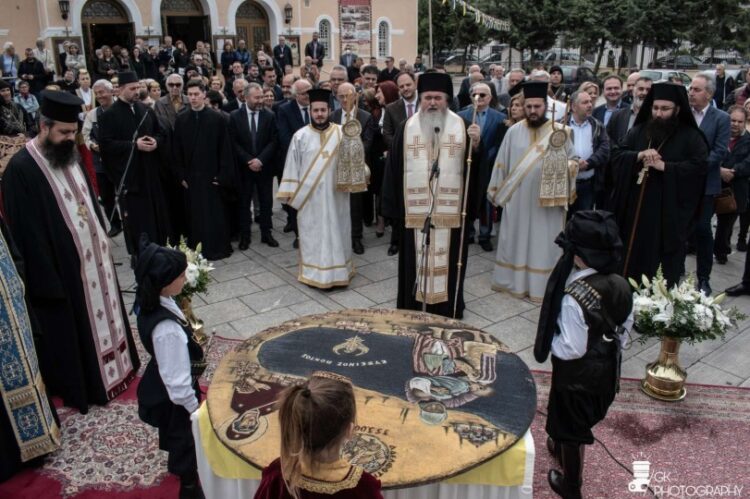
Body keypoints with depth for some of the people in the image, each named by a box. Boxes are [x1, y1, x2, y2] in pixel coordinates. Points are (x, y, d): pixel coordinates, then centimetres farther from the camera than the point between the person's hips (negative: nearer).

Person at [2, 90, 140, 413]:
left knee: (102, 317, 20)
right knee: (73, 330, 8)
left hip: (94, 256, 7)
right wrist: (48, 281, -19)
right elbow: (28, 233, -19)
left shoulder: (69, 156, 5)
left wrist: (103, 240, 13)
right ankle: (81, 388, 26)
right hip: (62, 267, -7)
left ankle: (114, 367, 38)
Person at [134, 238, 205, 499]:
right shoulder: (168, 329, -41)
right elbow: (178, 381, -31)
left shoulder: (151, 302, -14)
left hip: (161, 384, 8)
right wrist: (195, 408, -18)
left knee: (174, 432, 34)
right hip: (174, 394, -8)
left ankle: (179, 463, 63)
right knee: (186, 437, 20)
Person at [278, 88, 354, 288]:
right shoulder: (300, 136, 1)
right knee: (312, 235, 6)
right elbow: (292, 166, 2)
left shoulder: (342, 133, 0)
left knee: (336, 233, 8)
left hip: (335, 195, 0)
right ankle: (314, 273, 16)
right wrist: (290, 193, 0)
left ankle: (337, 271, 20)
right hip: (309, 197, 0)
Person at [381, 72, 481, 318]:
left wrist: (475, 145, -20)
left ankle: (447, 309, 21)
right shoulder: (407, 128, 4)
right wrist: (393, 206, -1)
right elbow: (394, 167, 3)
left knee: (447, 260, 7)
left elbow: (475, 164, 1)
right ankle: (413, 308, 20)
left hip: (450, 211, 0)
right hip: (415, 211, 0)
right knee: (415, 261, 7)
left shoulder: (461, 126, 3)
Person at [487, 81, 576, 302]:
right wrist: (495, 190, 7)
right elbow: (502, 163, 6)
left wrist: (569, 166, -19)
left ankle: (542, 285, 17)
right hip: (517, 199, 2)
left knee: (544, 243, 5)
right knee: (515, 240, 11)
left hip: (548, 200, -1)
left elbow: (572, 161, 4)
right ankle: (513, 280, 26)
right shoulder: (513, 131, 0)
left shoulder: (561, 132, -3)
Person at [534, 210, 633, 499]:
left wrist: (547, 341, -9)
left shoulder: (574, 297, -33)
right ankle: (561, 449, 57)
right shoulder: (621, 286, -11)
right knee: (581, 423, 30)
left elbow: (571, 349, -27)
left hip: (577, 376, -7)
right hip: (608, 371, 7)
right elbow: (625, 327, 3)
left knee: (572, 430, 17)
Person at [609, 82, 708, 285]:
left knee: (664, 266, 2)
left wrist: (663, 166, -18)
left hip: (669, 213, -3)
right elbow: (616, 154, 4)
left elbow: (700, 166, -12)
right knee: (632, 257, 10)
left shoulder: (691, 137, -1)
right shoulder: (638, 131, 10)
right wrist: (639, 156, -14)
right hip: (636, 208, 4)